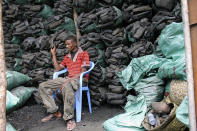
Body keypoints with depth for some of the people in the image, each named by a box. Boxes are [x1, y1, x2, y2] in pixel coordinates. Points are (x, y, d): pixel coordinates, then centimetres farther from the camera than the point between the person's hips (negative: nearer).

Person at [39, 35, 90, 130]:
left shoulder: (83, 54, 0)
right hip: (68, 79, 7)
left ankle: (69, 119, -34)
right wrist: (53, 54, 18)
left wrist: (69, 80, -22)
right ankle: (54, 111, -5)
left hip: (80, 79, -7)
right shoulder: (67, 57, 21)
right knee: (43, 86, -5)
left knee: (66, 86, -43)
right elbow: (58, 68, 20)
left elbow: (83, 72, -12)